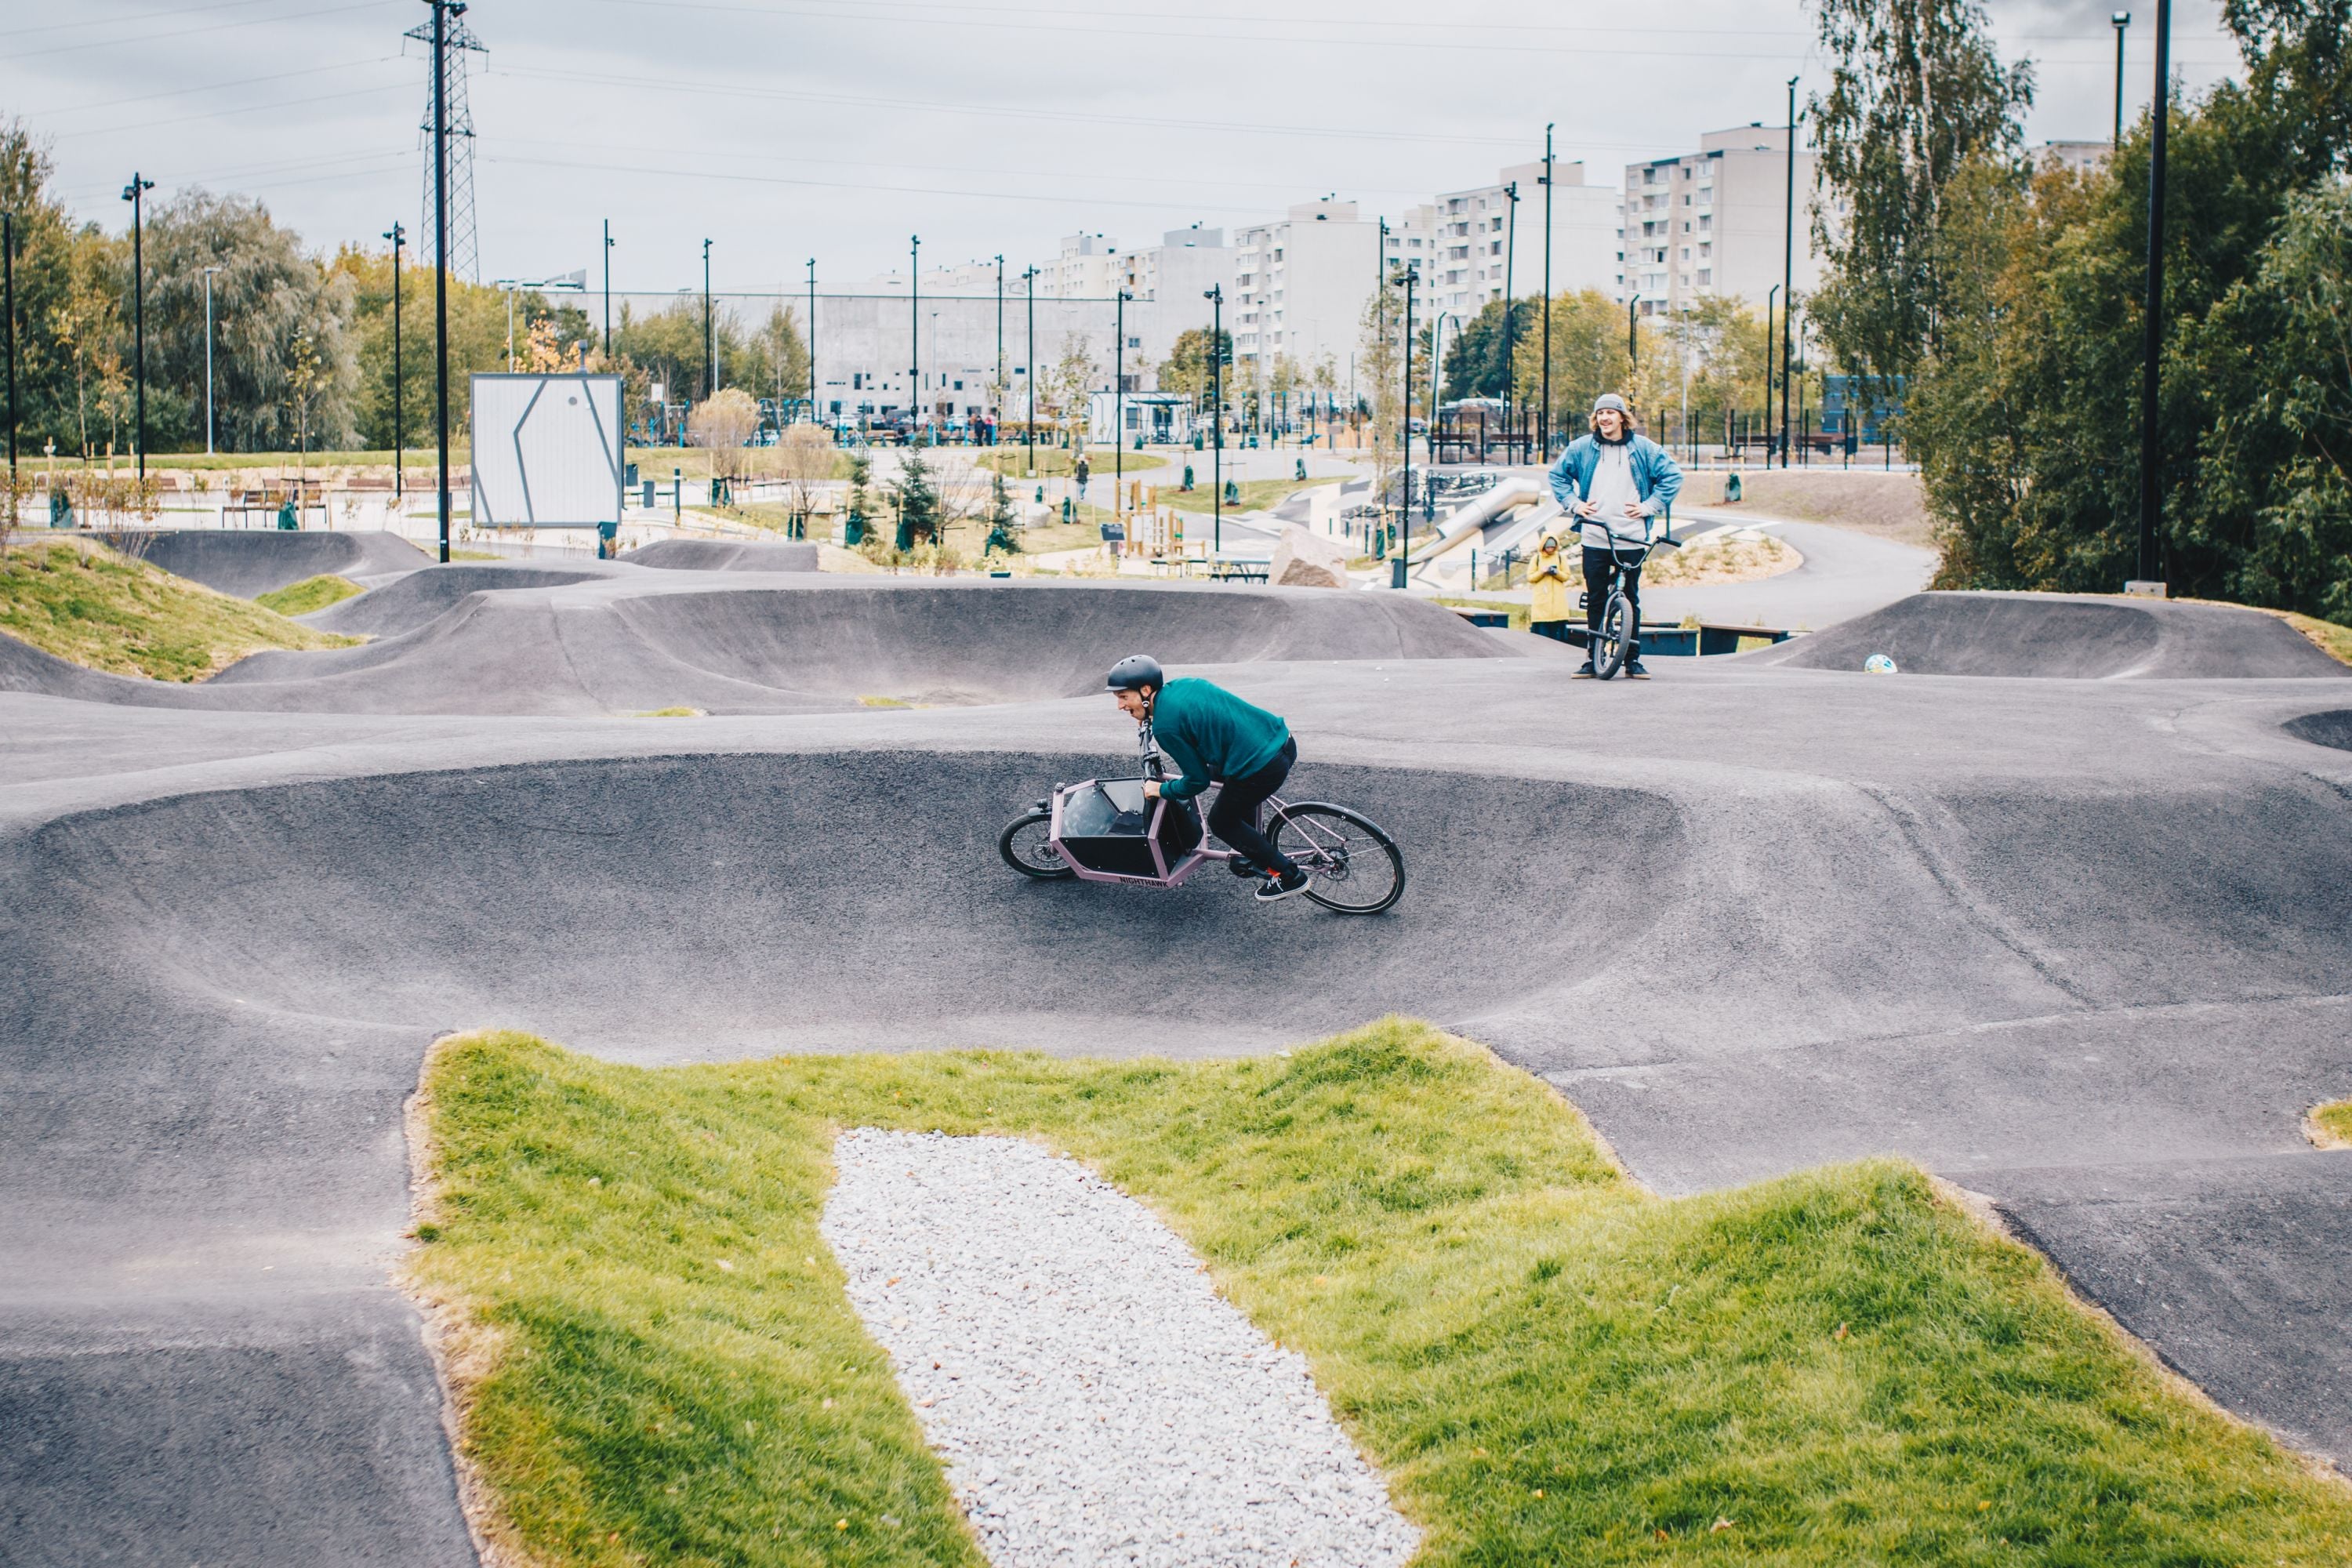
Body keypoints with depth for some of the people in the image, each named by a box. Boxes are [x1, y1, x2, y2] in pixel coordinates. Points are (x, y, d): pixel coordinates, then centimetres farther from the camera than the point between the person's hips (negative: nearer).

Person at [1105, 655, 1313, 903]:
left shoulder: (1165, 726, -12)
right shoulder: (1184, 683, 11)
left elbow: (1198, 780, -5)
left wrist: (1161, 790, 12)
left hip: (1263, 768, -9)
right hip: (1283, 739, 9)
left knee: (1221, 822, 17)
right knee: (1218, 771, 34)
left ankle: (1290, 875, 17)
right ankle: (1257, 852, 41)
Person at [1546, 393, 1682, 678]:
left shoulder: (1643, 448, 3)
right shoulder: (1581, 448, 6)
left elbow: (1672, 476, 7)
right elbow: (1558, 474, 18)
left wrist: (1650, 506, -1)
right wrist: (1573, 503, 5)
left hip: (1631, 537, -1)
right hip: (1595, 536, 1)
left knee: (1631, 599, 3)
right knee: (1595, 599, 2)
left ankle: (1633, 659, 8)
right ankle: (1592, 657, 9)